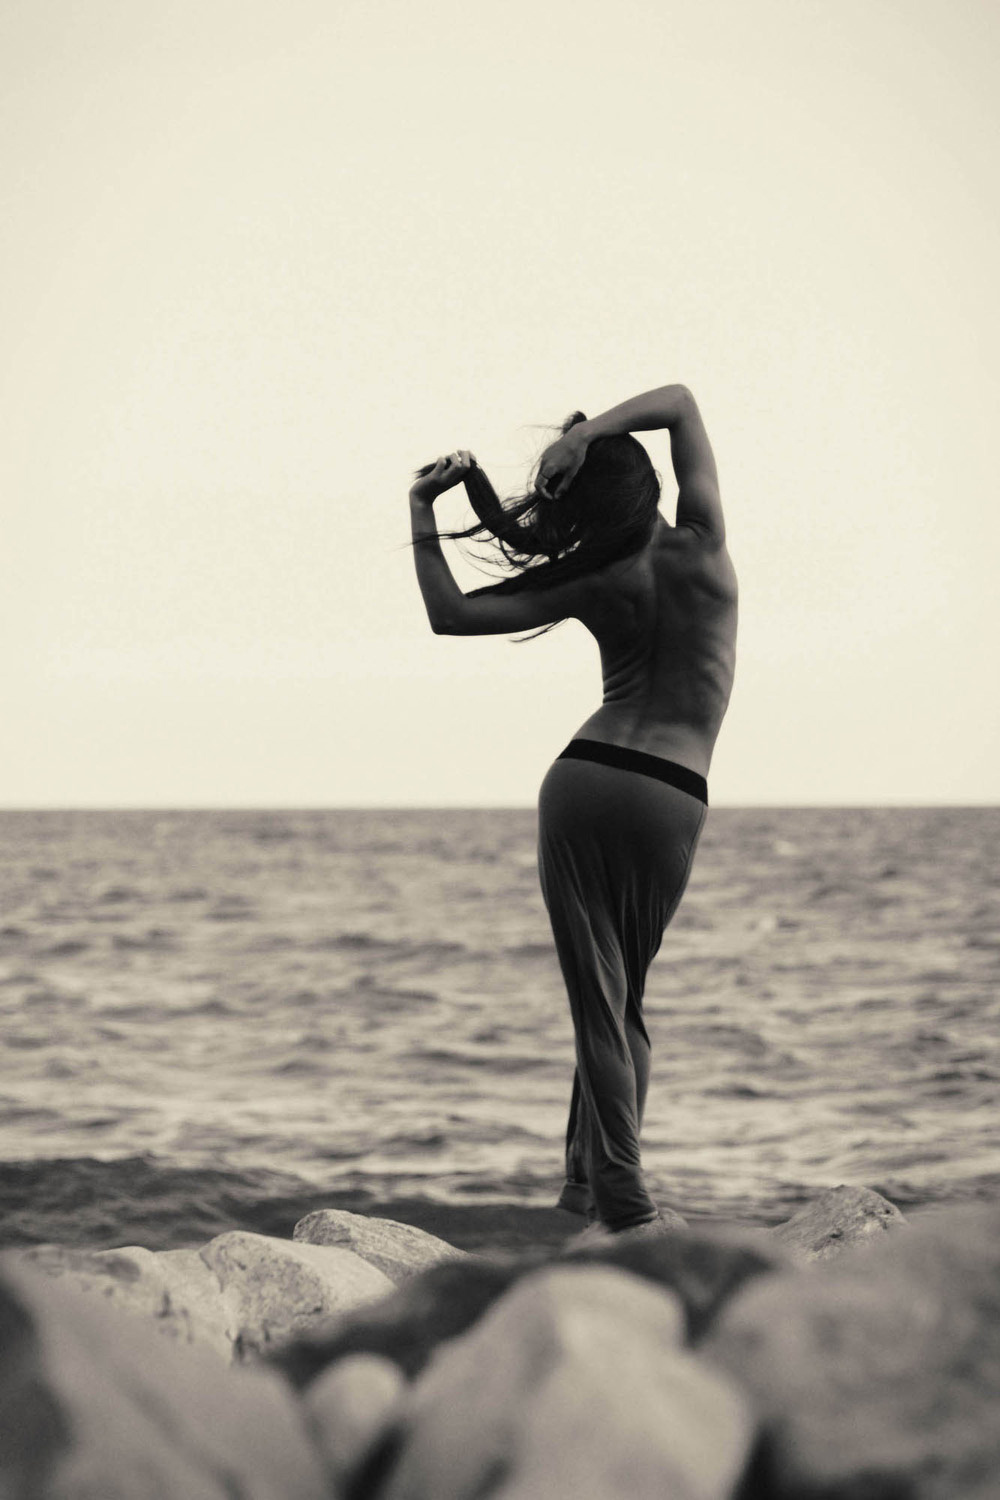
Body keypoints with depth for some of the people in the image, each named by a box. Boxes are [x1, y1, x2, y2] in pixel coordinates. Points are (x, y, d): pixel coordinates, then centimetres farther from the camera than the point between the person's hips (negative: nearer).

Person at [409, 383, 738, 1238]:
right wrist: (590, 431, -6)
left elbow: (450, 614, 2)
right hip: (672, 800, 0)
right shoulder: (700, 548, -2)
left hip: (584, 777, 0)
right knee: (625, 998, 16)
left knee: (599, 1002, 1)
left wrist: (421, 512, 6)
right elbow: (682, 402, 7)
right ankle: (593, 1183, 16)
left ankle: (623, 1206, -4)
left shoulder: (590, 586, -3)